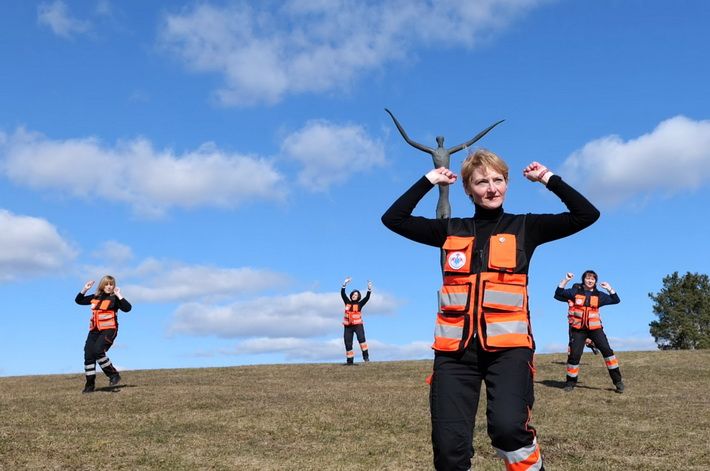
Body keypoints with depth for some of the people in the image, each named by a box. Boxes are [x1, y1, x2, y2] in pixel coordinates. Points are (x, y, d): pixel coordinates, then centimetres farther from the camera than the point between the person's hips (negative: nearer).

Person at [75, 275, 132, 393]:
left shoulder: (114, 298, -2)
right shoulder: (95, 297, 14)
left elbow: (127, 308, -16)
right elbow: (79, 300, 25)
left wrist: (119, 295, -18)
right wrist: (85, 289, 12)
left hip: (109, 329, -6)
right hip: (94, 330, 7)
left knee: (98, 351, -24)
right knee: (88, 355, 1)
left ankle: (114, 374, -8)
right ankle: (90, 384, 10)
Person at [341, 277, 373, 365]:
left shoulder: (359, 304, 5)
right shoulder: (347, 302, 11)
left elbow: (367, 298, -7)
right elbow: (342, 294, 3)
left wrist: (369, 289, -19)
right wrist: (345, 284, -6)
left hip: (358, 325, -3)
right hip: (348, 326, 3)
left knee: (361, 338, -26)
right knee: (348, 343, 4)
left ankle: (366, 356, -24)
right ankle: (350, 360, 14)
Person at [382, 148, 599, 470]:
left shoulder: (524, 227, 11)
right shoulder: (451, 230, 15)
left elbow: (587, 214, 7)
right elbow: (393, 218, 13)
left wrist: (548, 178, 8)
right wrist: (429, 181, 14)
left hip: (508, 345, -2)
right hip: (455, 347, 2)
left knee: (508, 426, -27)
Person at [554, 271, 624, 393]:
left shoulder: (598, 295, 10)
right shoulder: (575, 291, 3)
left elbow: (616, 300, 14)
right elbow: (558, 294, -8)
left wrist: (609, 288, 2)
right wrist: (565, 280, -16)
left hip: (594, 328, 2)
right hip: (578, 329, -2)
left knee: (607, 350, -10)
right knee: (574, 355, -5)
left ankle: (617, 381, -2)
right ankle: (570, 382, 12)